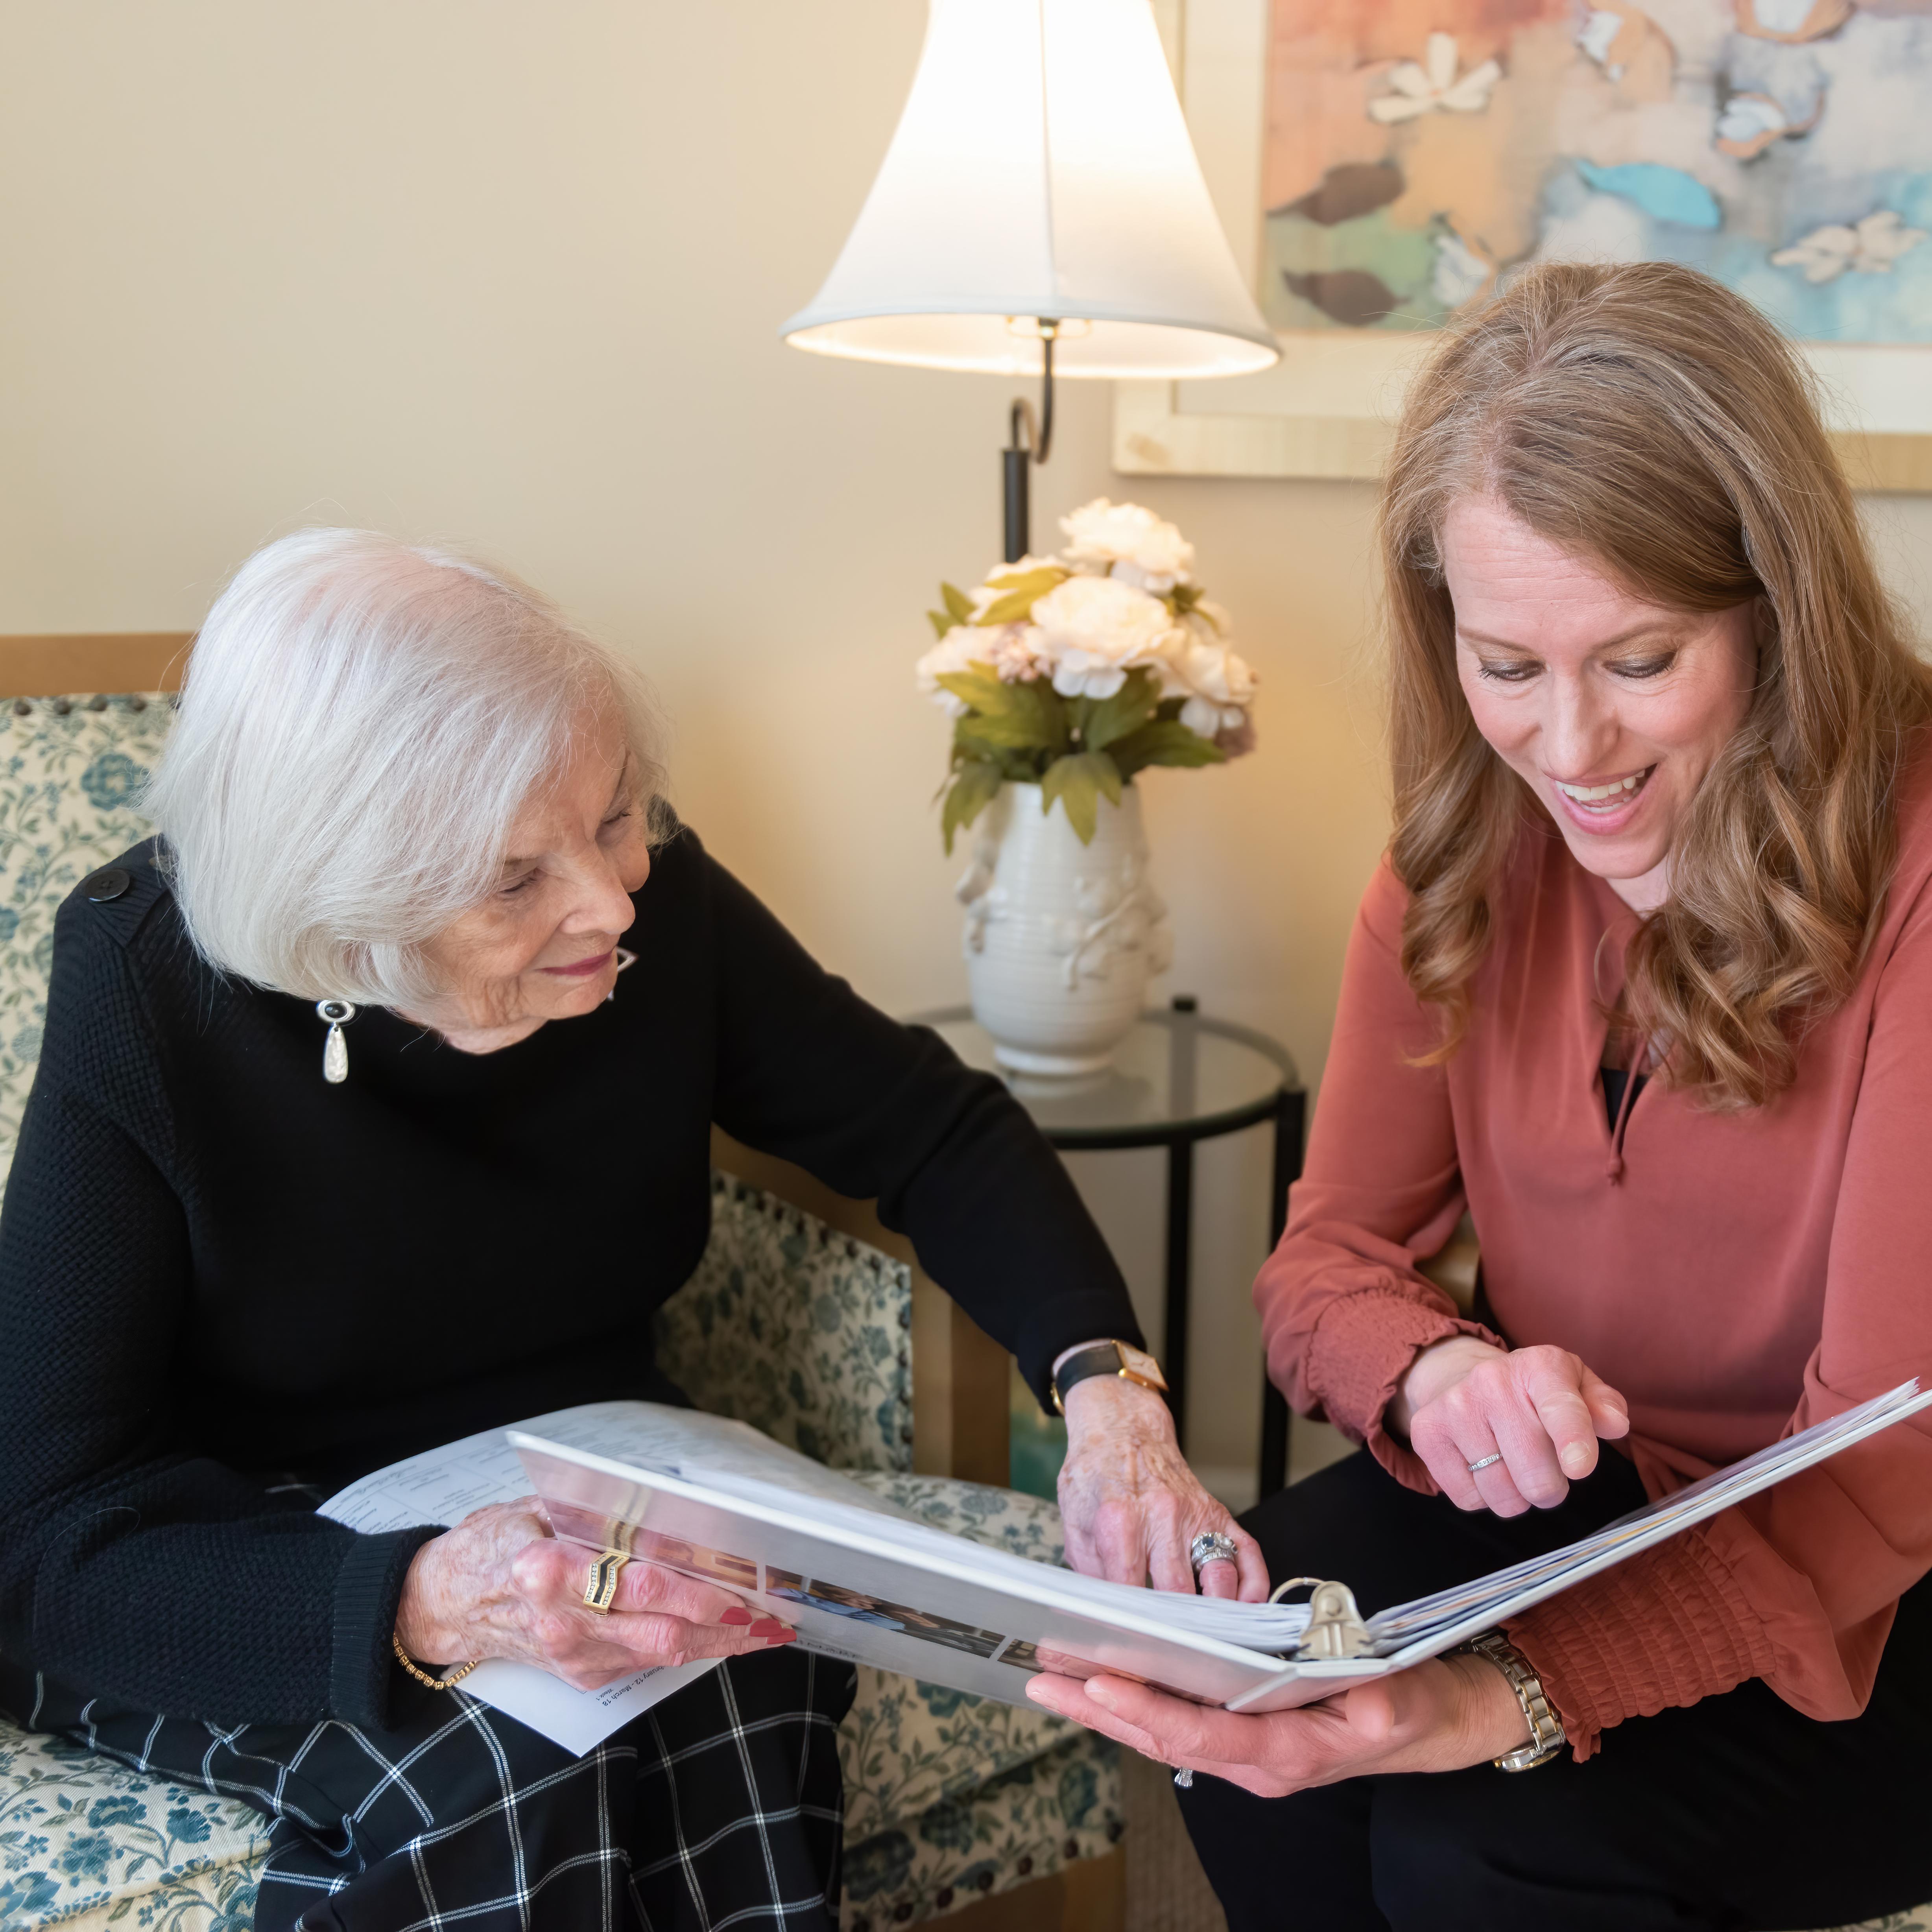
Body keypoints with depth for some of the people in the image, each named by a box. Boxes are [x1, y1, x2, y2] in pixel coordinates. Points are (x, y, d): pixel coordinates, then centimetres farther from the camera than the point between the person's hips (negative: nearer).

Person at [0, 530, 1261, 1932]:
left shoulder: (658, 903, -14)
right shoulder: (152, 997, -23)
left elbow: (933, 1130, -4)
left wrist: (1104, 1382, -23)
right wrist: (418, 1606, -44)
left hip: (581, 1506, 4)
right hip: (235, 1577, -3)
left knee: (734, 1691, -28)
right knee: (503, 1762, -33)